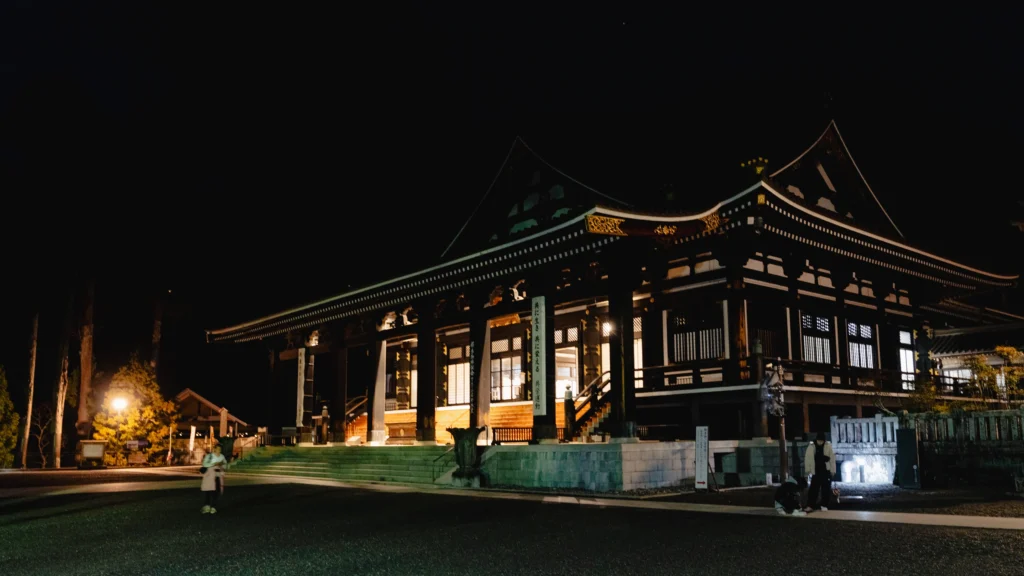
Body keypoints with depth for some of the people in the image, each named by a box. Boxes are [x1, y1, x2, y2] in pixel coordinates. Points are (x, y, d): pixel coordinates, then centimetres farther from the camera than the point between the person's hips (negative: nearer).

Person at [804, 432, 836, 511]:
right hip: (816, 472, 0)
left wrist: (832, 470, -3)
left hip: (826, 471, 0)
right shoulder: (811, 447, -3)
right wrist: (808, 470, -4)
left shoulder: (828, 446, -4)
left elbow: (832, 459, -2)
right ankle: (810, 505, 3)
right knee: (813, 488, 1)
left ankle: (824, 505, 13)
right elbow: (808, 459, -1)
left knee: (826, 489, 4)